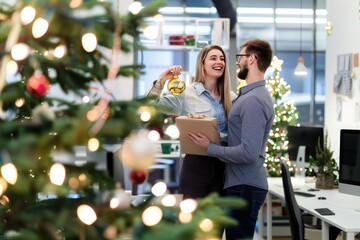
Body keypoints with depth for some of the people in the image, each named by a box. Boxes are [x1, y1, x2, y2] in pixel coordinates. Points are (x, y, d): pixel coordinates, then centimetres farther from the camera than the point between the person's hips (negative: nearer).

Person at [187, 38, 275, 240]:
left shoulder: (253, 100, -19)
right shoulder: (252, 94, 14)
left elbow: (248, 153, -26)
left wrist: (209, 147, -16)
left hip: (244, 187, -10)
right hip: (242, 184, 10)